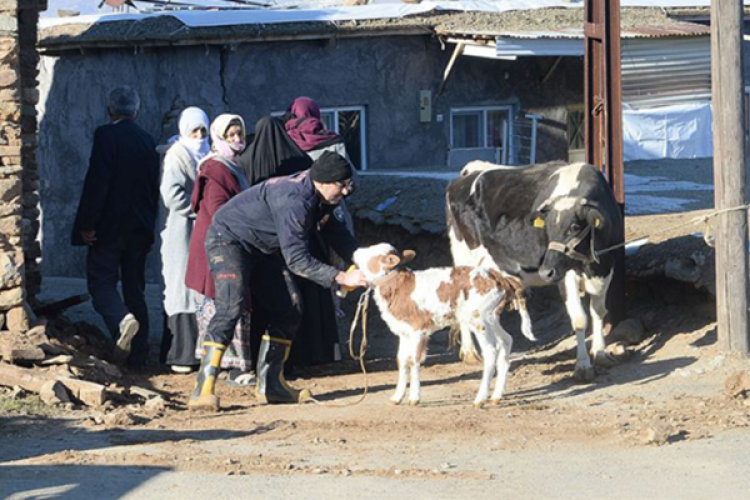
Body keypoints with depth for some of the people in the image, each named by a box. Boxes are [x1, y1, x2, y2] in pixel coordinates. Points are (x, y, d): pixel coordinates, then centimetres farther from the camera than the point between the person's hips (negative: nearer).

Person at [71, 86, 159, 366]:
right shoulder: (148, 141, 9)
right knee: (134, 286, 11)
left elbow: (97, 181, -16)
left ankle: (122, 321, -30)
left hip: (109, 227, -6)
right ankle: (138, 352, 9)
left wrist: (87, 224, -14)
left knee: (101, 282, -2)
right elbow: (155, 187, 13)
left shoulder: (106, 135, -10)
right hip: (140, 228, 6)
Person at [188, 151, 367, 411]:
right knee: (230, 306, -27)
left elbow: (332, 229, 15)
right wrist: (341, 278, -37)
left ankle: (270, 384, 13)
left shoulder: (318, 196, -5)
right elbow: (296, 259, -35)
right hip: (229, 240, -10)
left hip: (263, 248, 10)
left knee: (289, 309, 5)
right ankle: (204, 388, -31)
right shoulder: (293, 202, -35)